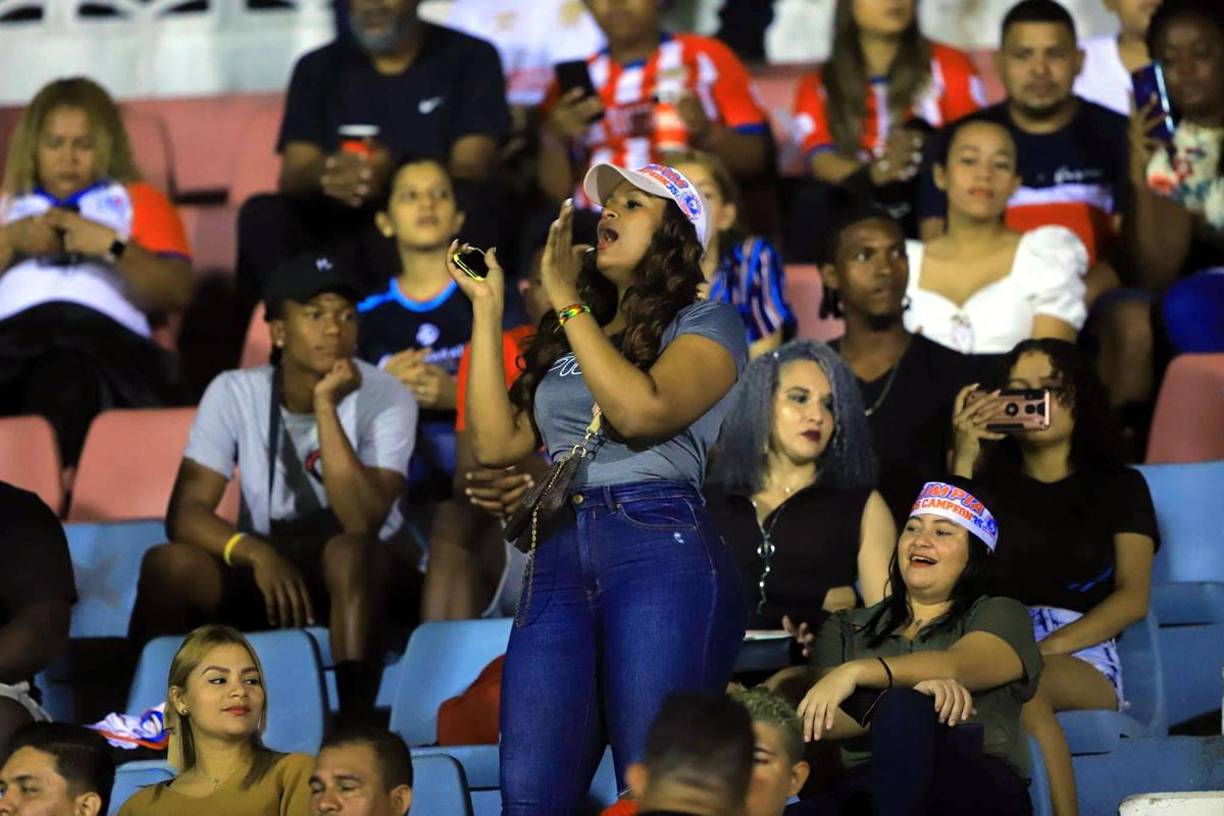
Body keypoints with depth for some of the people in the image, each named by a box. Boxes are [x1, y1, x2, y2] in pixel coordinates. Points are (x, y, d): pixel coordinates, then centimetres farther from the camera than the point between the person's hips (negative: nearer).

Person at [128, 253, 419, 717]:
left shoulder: (385, 398, -10)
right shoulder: (234, 394, -3)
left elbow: (363, 522, -23)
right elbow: (185, 512, -11)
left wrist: (326, 407, -27)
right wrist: (253, 551, -30)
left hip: (363, 577, -2)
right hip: (267, 570, 2)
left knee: (347, 553, -37)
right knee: (168, 564, -27)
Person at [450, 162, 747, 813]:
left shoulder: (706, 323, 9)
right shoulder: (567, 339, 26)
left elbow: (642, 409, -11)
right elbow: (496, 442, 15)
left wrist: (567, 302, -4)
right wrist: (486, 309, 17)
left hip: (663, 548, -5)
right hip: (557, 558, 5)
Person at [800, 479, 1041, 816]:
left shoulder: (999, 615, 20)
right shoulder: (845, 627, 28)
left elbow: (956, 665, -4)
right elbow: (829, 721, 7)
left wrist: (855, 672, -19)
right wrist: (913, 691, -13)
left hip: (979, 786, -2)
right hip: (866, 784, 2)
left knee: (903, 711, -36)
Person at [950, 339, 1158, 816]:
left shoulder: (1119, 486, 21)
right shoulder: (988, 482, 26)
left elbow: (1133, 598, 6)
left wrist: (1050, 647, -10)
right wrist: (964, 459, 4)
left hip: (1081, 654, -1)